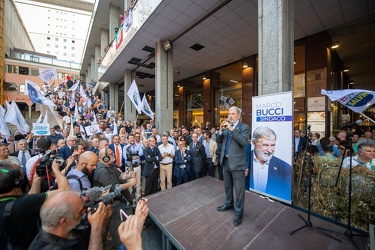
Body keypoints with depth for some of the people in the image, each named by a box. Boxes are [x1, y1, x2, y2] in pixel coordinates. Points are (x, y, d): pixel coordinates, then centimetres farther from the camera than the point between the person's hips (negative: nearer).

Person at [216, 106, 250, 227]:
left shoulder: (244, 127, -8)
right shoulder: (226, 126, 7)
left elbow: (244, 142, -24)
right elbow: (219, 141, 5)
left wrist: (232, 129, -27)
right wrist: (221, 130, -12)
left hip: (237, 162, -6)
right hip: (225, 161, 6)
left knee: (239, 188, 8)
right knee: (227, 185, 23)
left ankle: (239, 212, 28)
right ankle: (228, 203, 44)